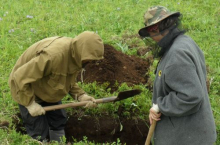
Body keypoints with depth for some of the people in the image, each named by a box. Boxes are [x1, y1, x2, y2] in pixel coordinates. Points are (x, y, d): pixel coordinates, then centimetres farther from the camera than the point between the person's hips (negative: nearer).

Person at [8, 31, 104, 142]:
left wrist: (81, 95, -12)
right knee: (39, 133, -6)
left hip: (48, 89, 8)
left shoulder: (75, 54, -11)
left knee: (59, 121, 11)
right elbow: (21, 77, -36)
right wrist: (30, 103, -30)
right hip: (26, 89, -8)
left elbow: (69, 81, 5)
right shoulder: (54, 55, -40)